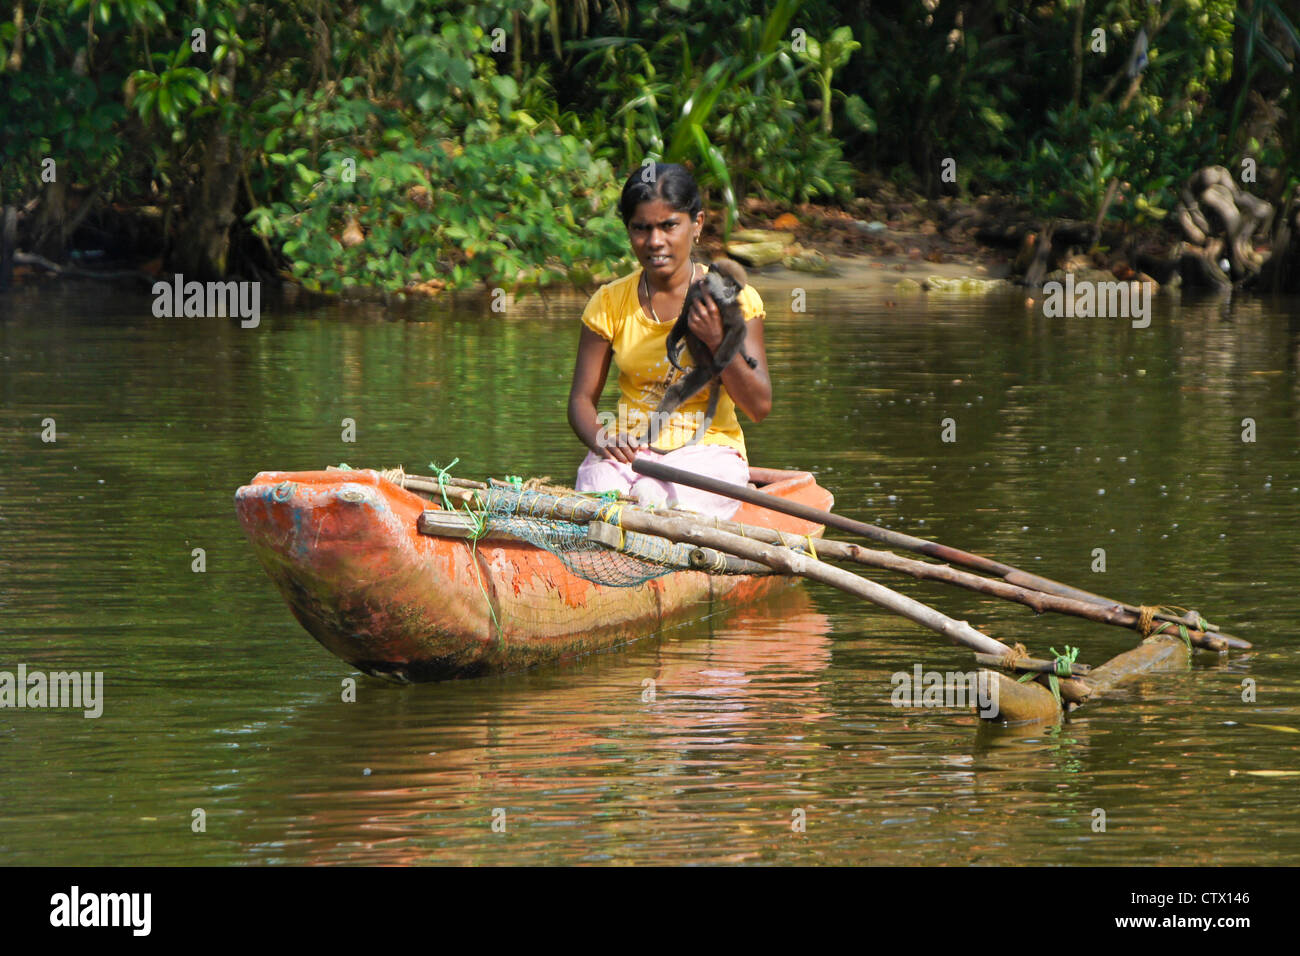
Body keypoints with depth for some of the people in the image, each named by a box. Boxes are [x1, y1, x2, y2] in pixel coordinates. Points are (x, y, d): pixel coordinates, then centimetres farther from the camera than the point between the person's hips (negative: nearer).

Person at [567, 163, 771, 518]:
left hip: (706, 450, -2)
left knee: (655, 501, -35)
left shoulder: (733, 298, 0)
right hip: (627, 447, 2)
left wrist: (718, 342, -18)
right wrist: (599, 438, -16)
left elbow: (760, 407, -3)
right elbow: (582, 398, 7)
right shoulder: (610, 303, 7)